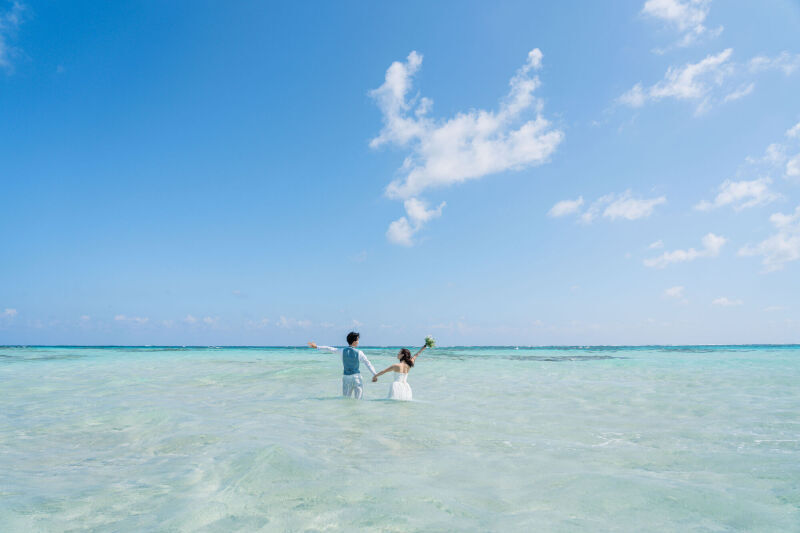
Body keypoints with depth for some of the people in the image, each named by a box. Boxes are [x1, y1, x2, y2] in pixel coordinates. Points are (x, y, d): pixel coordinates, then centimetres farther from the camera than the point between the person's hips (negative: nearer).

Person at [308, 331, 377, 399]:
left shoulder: (343, 351, -3)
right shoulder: (359, 353, -9)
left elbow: (330, 349, 5)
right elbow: (368, 364, -5)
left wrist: (317, 347, 15)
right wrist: (374, 375, 1)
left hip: (346, 377, 2)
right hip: (356, 376, -2)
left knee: (346, 397, 12)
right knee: (358, 399, 4)